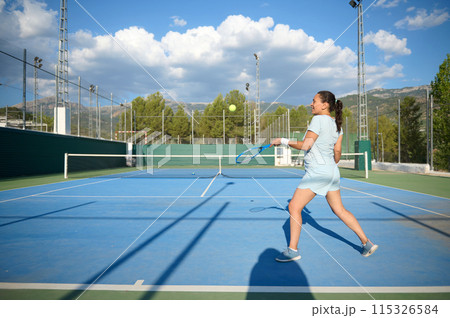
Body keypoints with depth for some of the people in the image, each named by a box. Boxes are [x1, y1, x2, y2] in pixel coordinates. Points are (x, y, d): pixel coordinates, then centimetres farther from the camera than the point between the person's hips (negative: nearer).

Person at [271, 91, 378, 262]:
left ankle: (293, 250, 4)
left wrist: (283, 141, -9)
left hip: (317, 171, -9)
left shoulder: (318, 120, -11)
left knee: (294, 207, -2)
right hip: (332, 171, 9)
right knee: (340, 210, 17)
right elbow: (337, 153, 12)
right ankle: (366, 242, 20)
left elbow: (305, 145, -17)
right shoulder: (337, 124, 11)